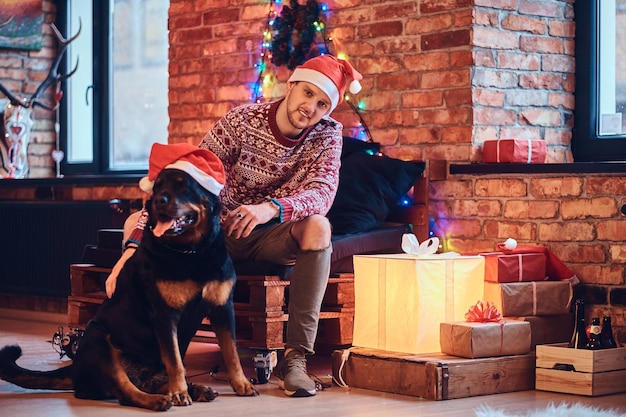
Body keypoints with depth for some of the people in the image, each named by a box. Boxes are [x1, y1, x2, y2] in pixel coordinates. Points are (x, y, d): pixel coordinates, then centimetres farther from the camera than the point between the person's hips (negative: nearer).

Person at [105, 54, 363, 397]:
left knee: (317, 227, -34)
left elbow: (322, 192, -28)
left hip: (273, 237, 0)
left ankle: (295, 356, -33)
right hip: (220, 227, 0)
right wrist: (135, 243, -35)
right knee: (137, 223, -21)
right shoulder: (243, 121, -16)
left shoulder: (327, 135, -10)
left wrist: (271, 208, -51)